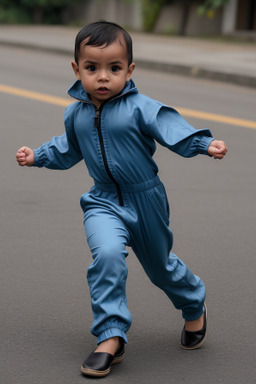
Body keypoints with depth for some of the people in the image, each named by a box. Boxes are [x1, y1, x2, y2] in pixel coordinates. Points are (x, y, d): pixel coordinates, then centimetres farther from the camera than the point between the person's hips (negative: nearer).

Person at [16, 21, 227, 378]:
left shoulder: (140, 108, -17)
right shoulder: (76, 114, -1)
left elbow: (173, 128, -25)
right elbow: (69, 149, 18)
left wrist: (205, 143, -40)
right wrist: (37, 156, 17)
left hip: (146, 200, -2)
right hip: (103, 203, 2)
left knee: (160, 265, 16)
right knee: (108, 253, -27)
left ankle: (195, 306, 49)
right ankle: (110, 338, -20)